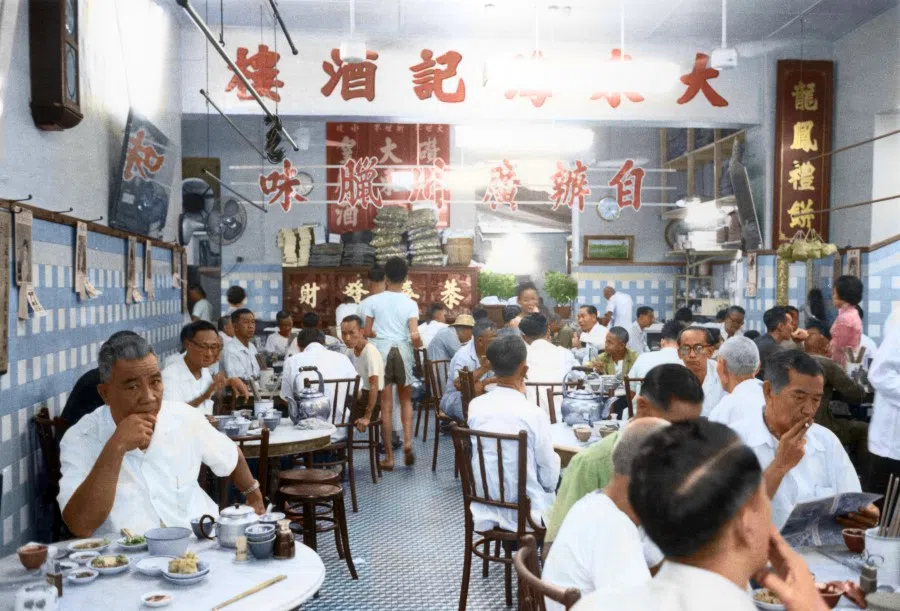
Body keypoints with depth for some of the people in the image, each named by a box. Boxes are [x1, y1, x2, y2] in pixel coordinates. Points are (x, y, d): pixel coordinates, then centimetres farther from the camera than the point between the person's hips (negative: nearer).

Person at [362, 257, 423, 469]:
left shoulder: (373, 301, -3)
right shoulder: (410, 304, -4)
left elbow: (367, 332, -2)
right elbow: (414, 336, -13)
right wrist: (419, 344, 9)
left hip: (381, 350, 0)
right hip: (402, 350, 0)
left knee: (386, 405, 4)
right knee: (406, 400, 20)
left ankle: (389, 457, 8)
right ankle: (408, 441, 1)